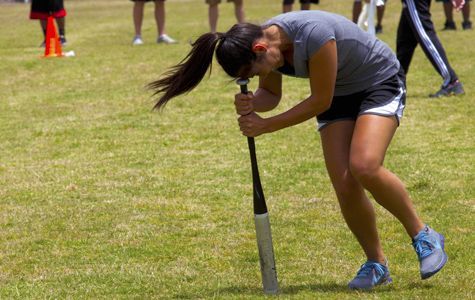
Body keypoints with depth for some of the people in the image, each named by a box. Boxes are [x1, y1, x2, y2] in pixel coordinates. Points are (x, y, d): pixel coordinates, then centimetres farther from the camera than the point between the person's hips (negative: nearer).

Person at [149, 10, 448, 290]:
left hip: (380, 82, -7)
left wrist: (266, 125, -24)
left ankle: (424, 236, -8)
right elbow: (271, 95, 3)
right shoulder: (264, 47, -13)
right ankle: (376, 264, 8)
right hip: (339, 95, 7)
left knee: (364, 166, -27)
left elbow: (320, 101, -27)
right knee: (345, 187, -9)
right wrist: (251, 104, -21)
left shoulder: (314, 34, -37)